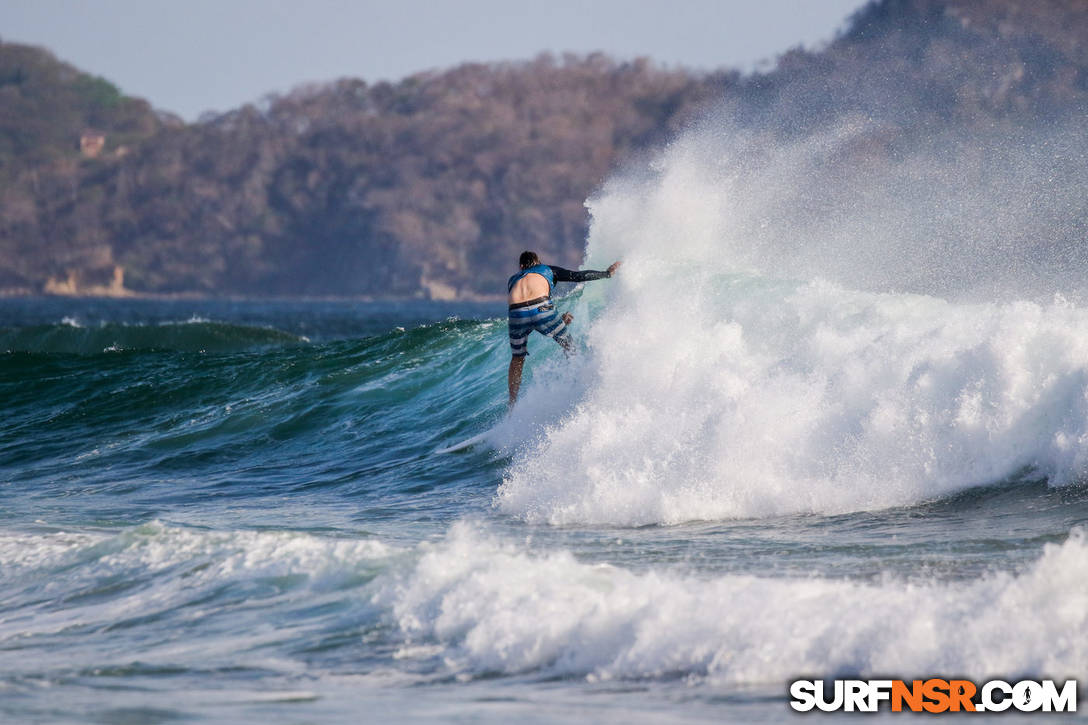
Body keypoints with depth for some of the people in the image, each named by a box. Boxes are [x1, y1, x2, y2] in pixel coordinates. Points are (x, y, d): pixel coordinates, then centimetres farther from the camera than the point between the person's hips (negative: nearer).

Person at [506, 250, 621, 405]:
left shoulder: (513, 280, 35)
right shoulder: (547, 270, 30)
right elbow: (579, 276, 26)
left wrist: (558, 318, 36)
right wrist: (606, 273, 37)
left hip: (517, 315, 3)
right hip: (541, 310, -3)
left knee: (517, 359, 24)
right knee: (568, 345, 22)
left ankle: (512, 404, 24)